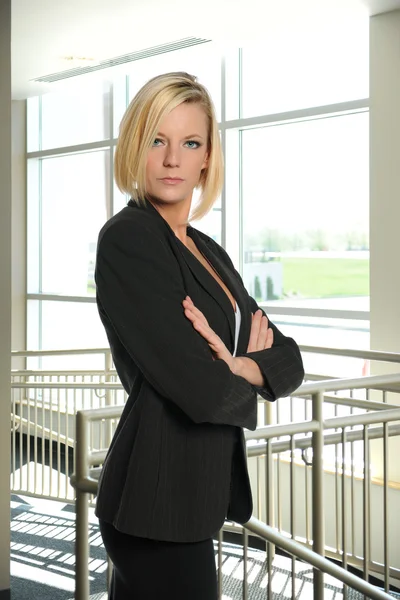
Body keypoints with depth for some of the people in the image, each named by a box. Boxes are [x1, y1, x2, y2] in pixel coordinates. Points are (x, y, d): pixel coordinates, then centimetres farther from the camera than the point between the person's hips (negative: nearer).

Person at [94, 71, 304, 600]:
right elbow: (203, 392, -23)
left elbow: (288, 361, 5)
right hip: (159, 499, -8)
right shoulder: (125, 240, -14)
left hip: (200, 493, 8)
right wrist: (249, 376, -2)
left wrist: (234, 367, -15)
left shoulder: (209, 252, 11)